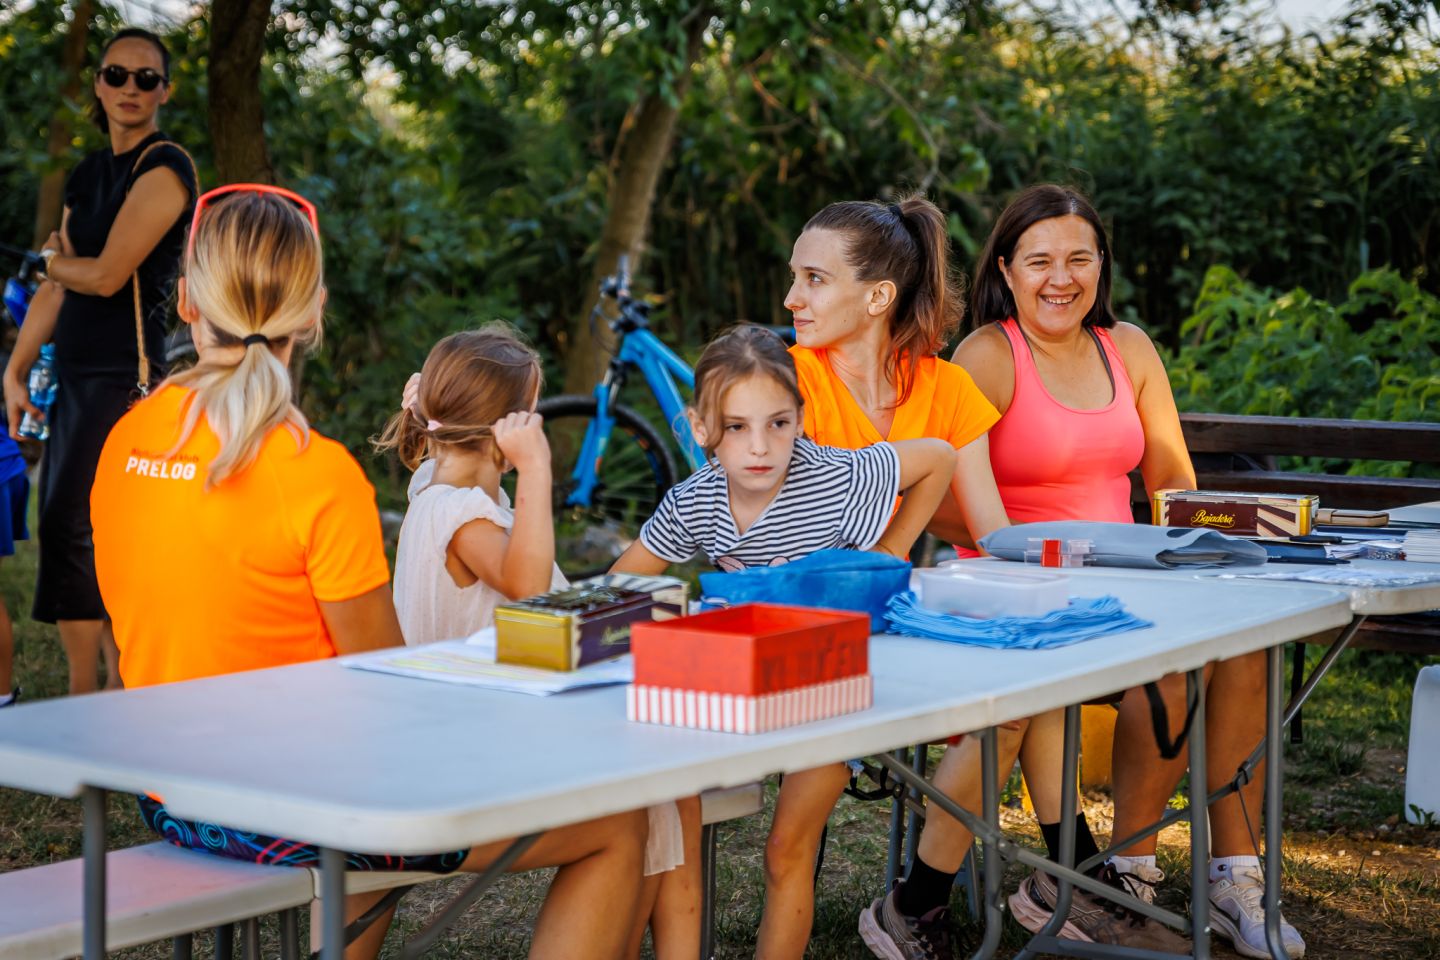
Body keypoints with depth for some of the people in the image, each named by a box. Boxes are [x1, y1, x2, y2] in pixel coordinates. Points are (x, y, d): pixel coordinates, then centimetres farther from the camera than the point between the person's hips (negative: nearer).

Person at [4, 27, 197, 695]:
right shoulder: (88, 176, 17)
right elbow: (56, 286, 18)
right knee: (62, 529, 7)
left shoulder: (164, 170, -8)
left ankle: (86, 698, -6)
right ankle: (102, 684, 13)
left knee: (76, 529, -12)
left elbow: (105, 276, -14)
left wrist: (56, 260, 7)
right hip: (76, 373, 8)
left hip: (125, 372, -8)